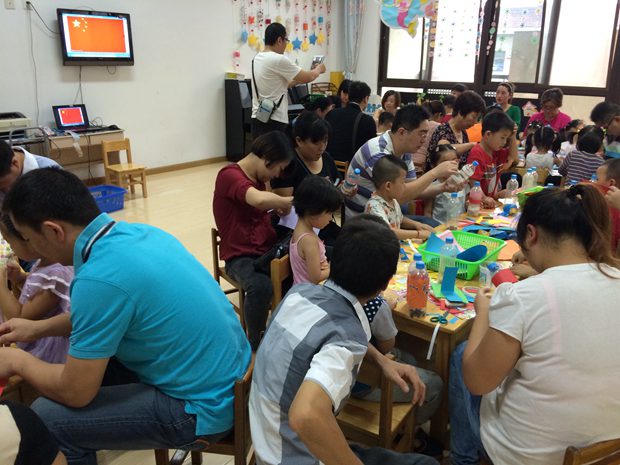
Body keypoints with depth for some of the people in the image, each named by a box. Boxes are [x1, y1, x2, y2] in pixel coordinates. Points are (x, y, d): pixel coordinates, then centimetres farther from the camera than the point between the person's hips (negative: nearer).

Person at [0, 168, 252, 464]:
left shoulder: (98, 279, -26)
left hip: (205, 409, -8)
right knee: (87, 358, 20)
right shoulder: (138, 233, -1)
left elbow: (75, 391, -13)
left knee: (45, 419, -3)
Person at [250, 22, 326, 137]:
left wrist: (299, 80, 26)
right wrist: (319, 69, 16)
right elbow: (307, 77, -4)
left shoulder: (257, 58, 13)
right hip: (274, 121, -9)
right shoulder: (278, 60, -13)